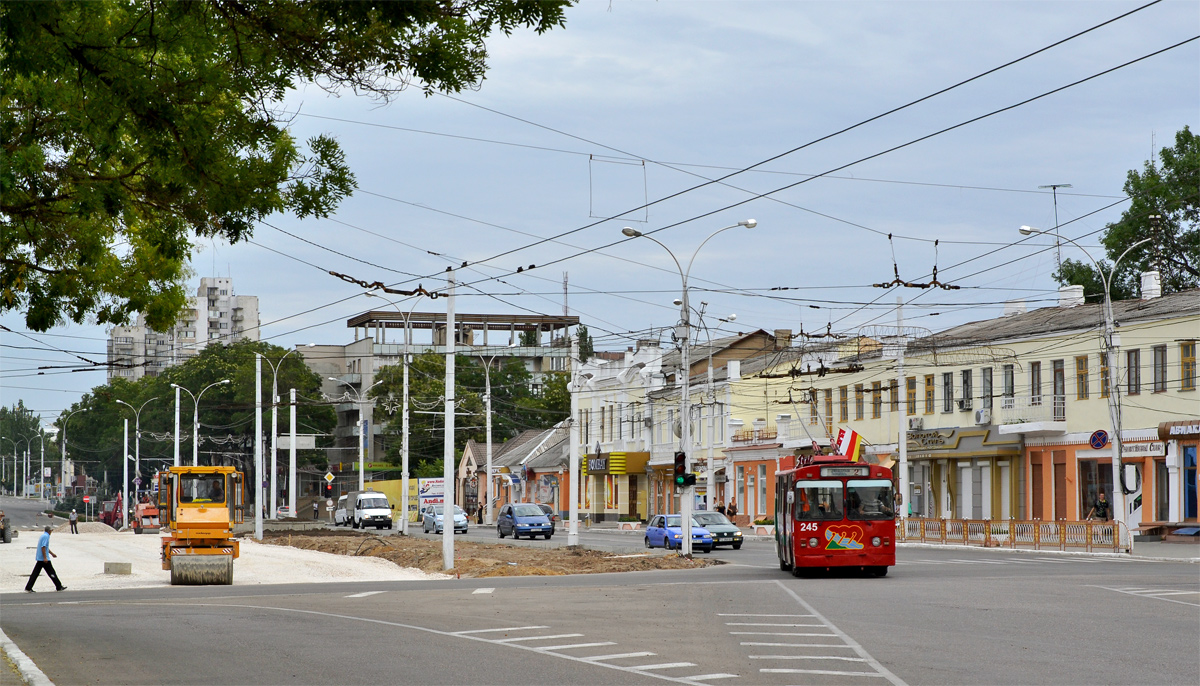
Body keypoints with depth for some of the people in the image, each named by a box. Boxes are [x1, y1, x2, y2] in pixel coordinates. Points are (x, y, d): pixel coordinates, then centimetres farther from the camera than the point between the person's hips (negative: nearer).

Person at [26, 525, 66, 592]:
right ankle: (59, 587, 8)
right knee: (51, 572, 0)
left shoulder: (43, 535, 18)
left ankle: (28, 588, 1)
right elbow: (43, 547, -22)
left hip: (39, 558, 9)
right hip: (44, 559, -9)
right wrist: (45, 558, -25)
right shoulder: (46, 536, -13)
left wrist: (52, 553, 40)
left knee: (35, 573, 6)